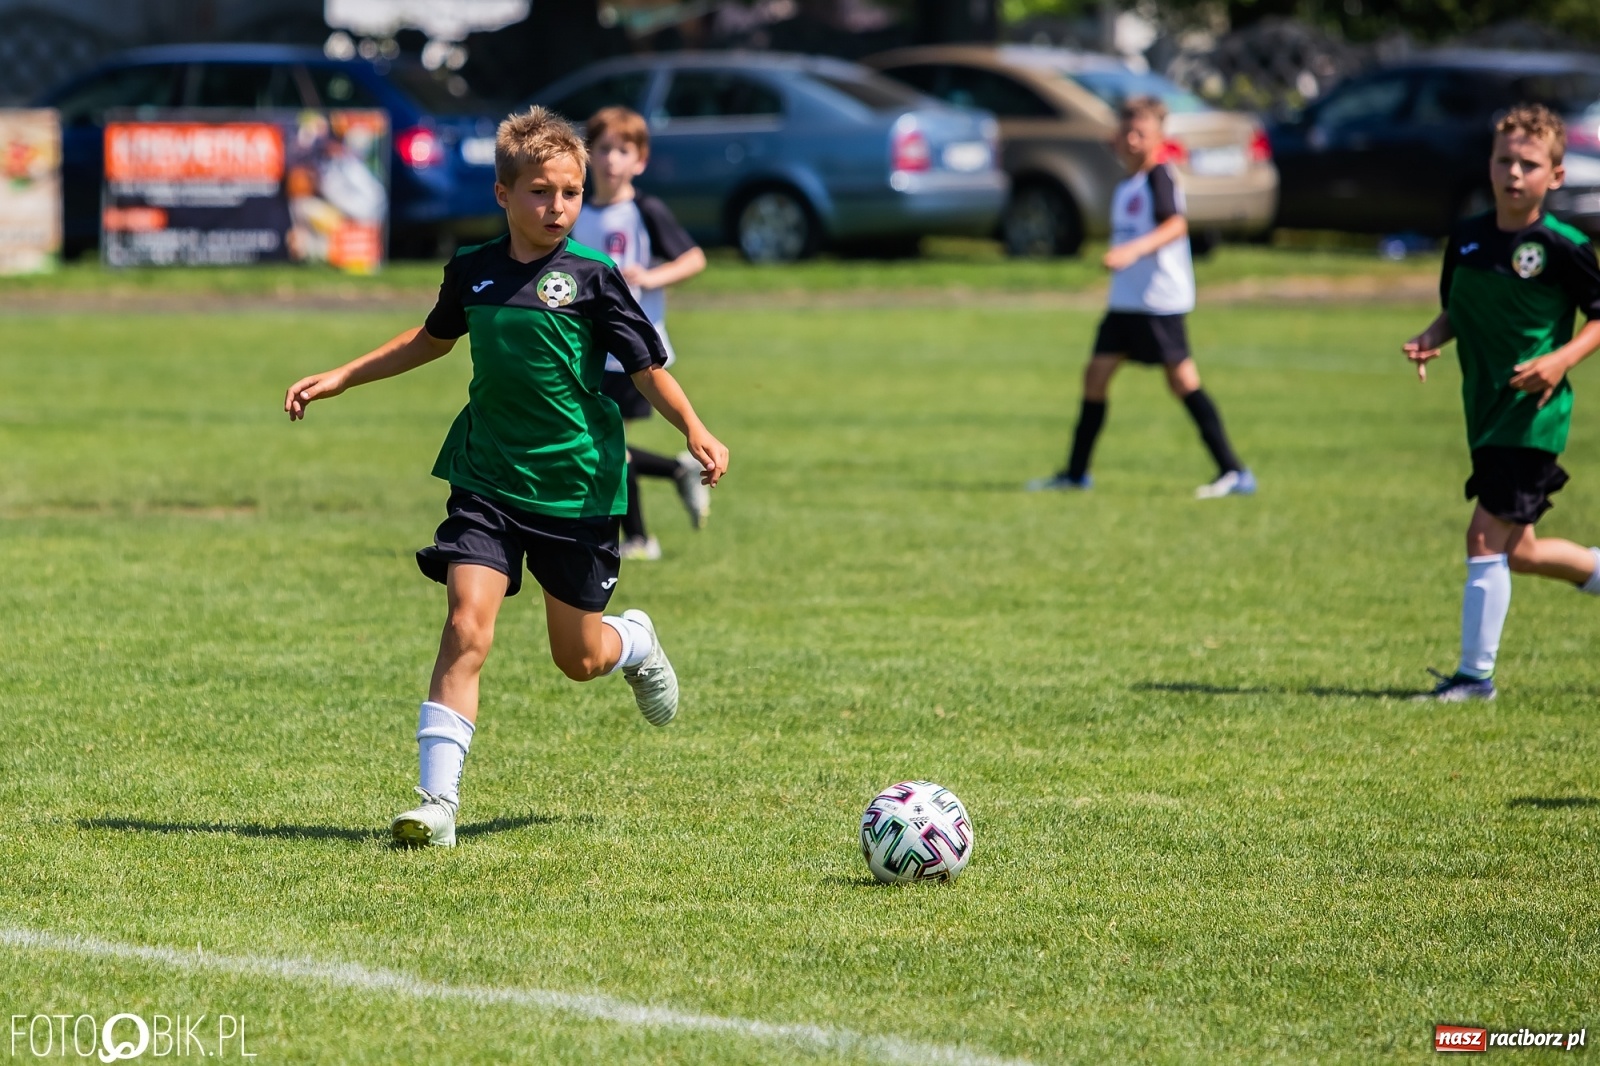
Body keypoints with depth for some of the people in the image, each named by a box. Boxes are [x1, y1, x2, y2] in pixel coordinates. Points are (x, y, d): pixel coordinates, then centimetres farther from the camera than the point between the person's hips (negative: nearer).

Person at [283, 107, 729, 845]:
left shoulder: (591, 278, -9)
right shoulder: (473, 271, 2)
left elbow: (647, 367, -9)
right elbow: (433, 339, 23)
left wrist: (694, 431, -27)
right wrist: (340, 378, 24)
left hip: (577, 486, -2)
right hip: (487, 480, 2)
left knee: (579, 659, 10)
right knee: (467, 626, -16)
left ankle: (635, 641, 48)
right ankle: (438, 799, -16)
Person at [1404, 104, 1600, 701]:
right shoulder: (1467, 239, 6)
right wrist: (1430, 340, -3)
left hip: (1533, 416, -7)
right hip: (1486, 412, 7)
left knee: (1488, 539, -11)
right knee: (1519, 551, 13)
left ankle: (1476, 674, -3)